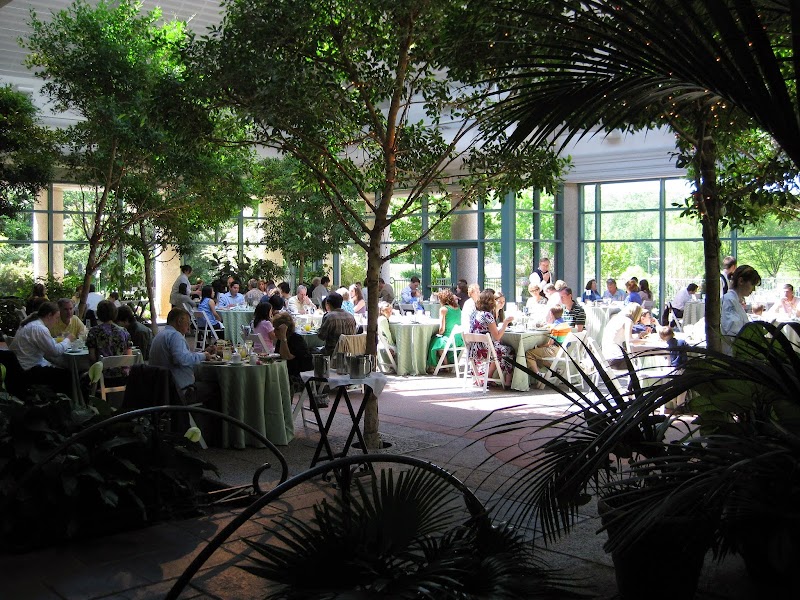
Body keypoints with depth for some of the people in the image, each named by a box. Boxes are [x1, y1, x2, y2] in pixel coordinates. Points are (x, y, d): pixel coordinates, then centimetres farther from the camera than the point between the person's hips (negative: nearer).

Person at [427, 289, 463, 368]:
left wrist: (438, 334, 8)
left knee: (435, 340, 19)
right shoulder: (458, 309, 9)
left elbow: (442, 329, -11)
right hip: (460, 340, 7)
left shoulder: (443, 309, -10)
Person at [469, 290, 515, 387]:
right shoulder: (487, 315, -19)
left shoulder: (475, 313, 6)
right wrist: (506, 322, -10)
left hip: (473, 350, 8)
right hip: (483, 351, -8)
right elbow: (496, 337, -17)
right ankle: (508, 382, 20)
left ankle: (487, 378, 26)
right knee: (510, 351, 11)